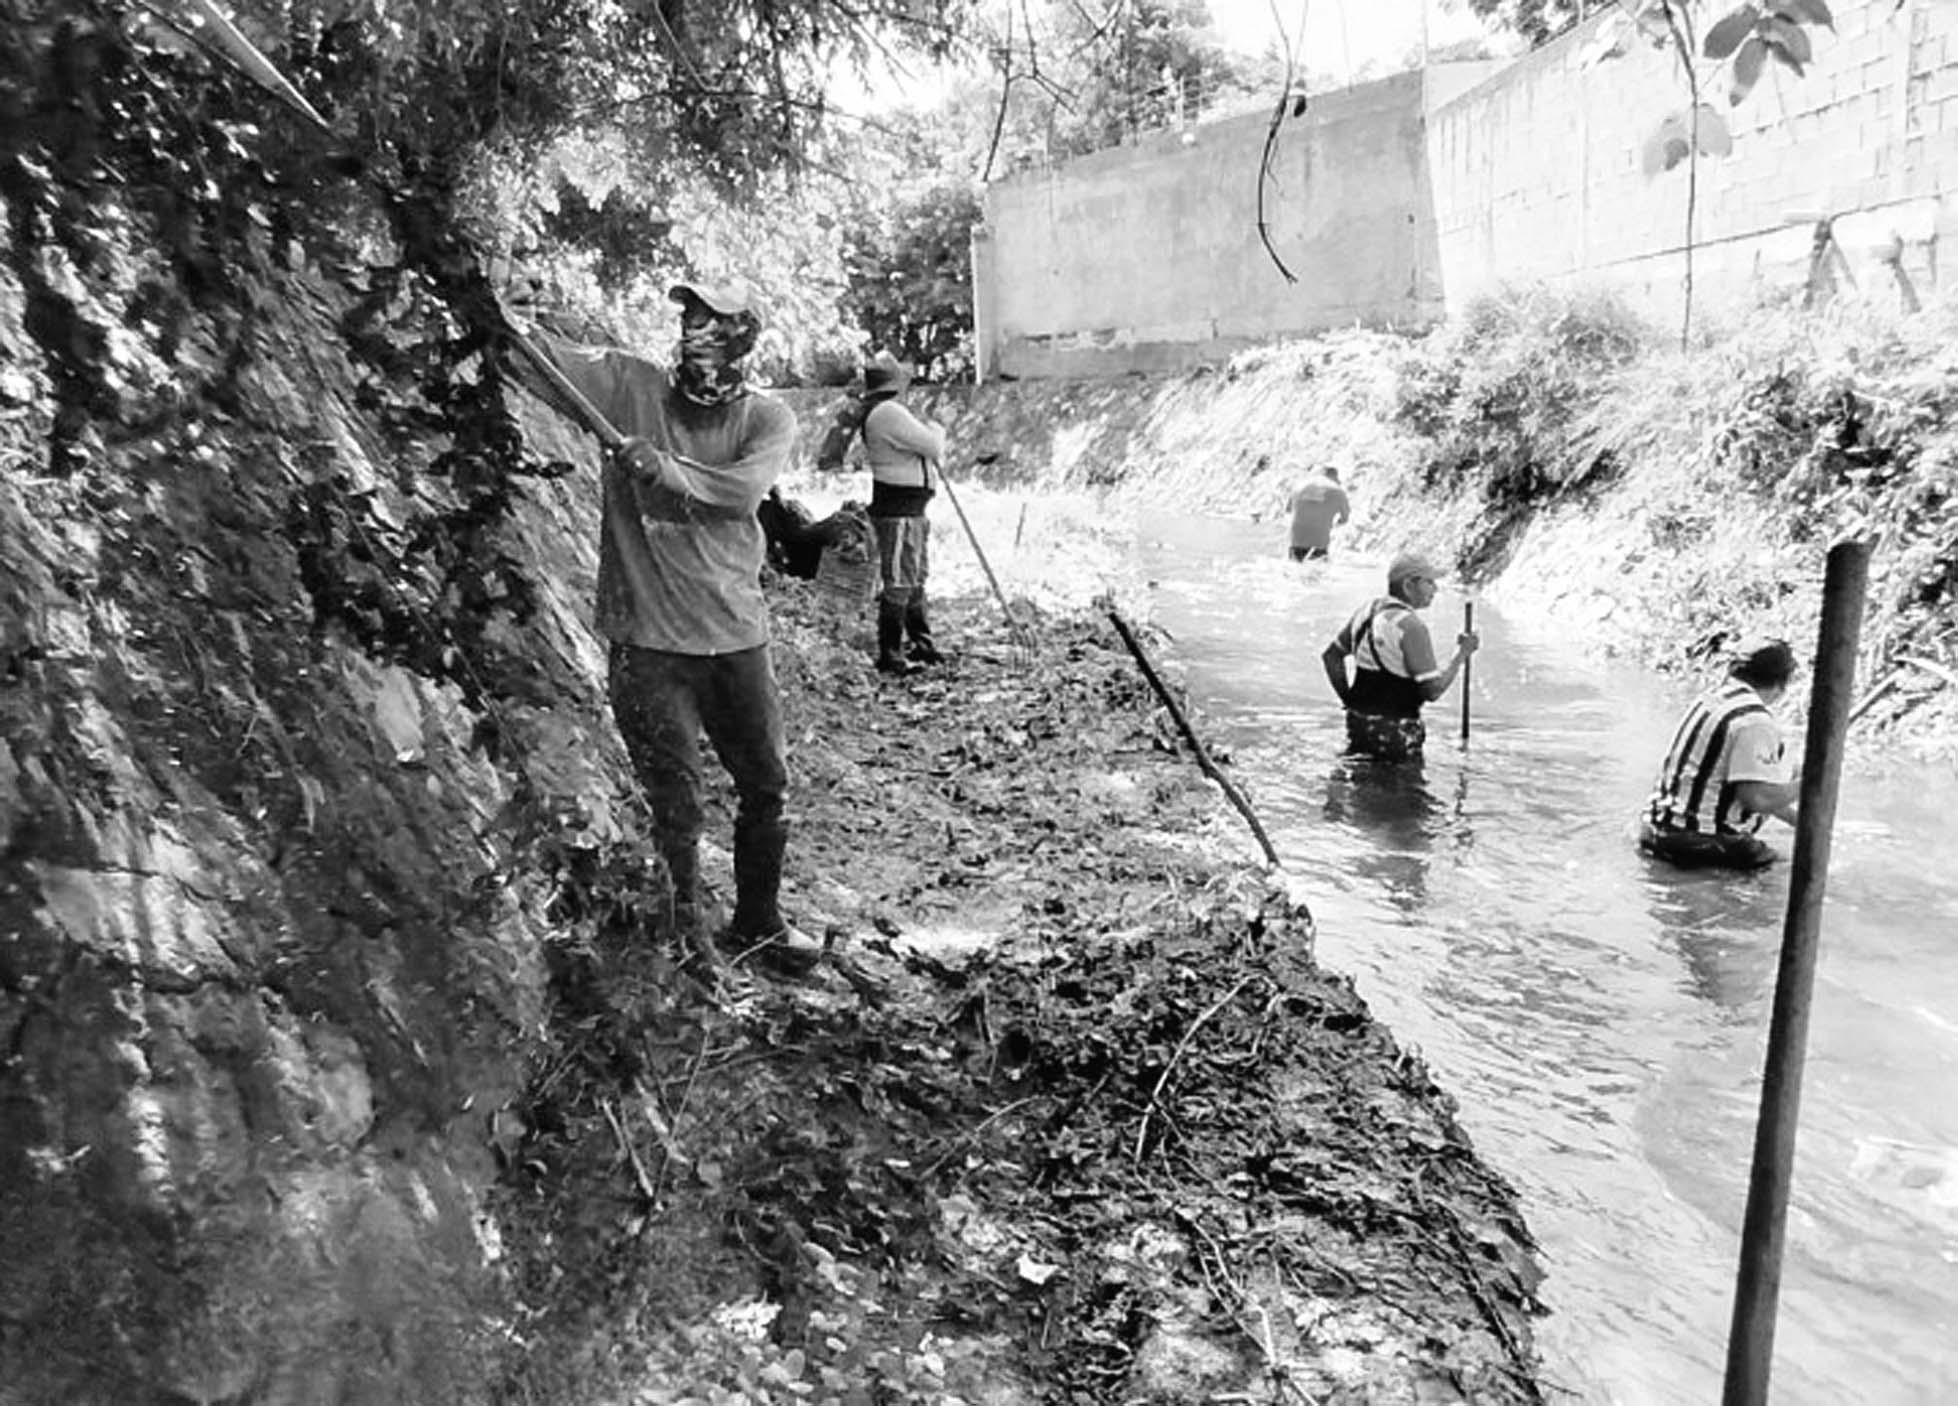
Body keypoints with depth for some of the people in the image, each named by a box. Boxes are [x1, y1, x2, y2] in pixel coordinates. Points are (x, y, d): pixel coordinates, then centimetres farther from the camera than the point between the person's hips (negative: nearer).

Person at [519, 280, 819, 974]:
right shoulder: (632, 386, 1)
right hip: (648, 638, -2)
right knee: (673, 805, 2)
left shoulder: (767, 418, 2)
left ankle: (757, 924, 36)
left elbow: (743, 490, -16)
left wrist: (664, 468, -27)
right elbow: (547, 355, -11)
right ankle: (686, 943, 21)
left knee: (766, 787, 14)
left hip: (736, 635, 3)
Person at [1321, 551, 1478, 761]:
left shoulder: (1367, 610, 7)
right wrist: (1462, 654, -7)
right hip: (1395, 734, -8)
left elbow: (1331, 656, 15)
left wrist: (1349, 700, 15)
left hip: (1358, 723, 8)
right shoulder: (1411, 626, -17)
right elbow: (1433, 691, -18)